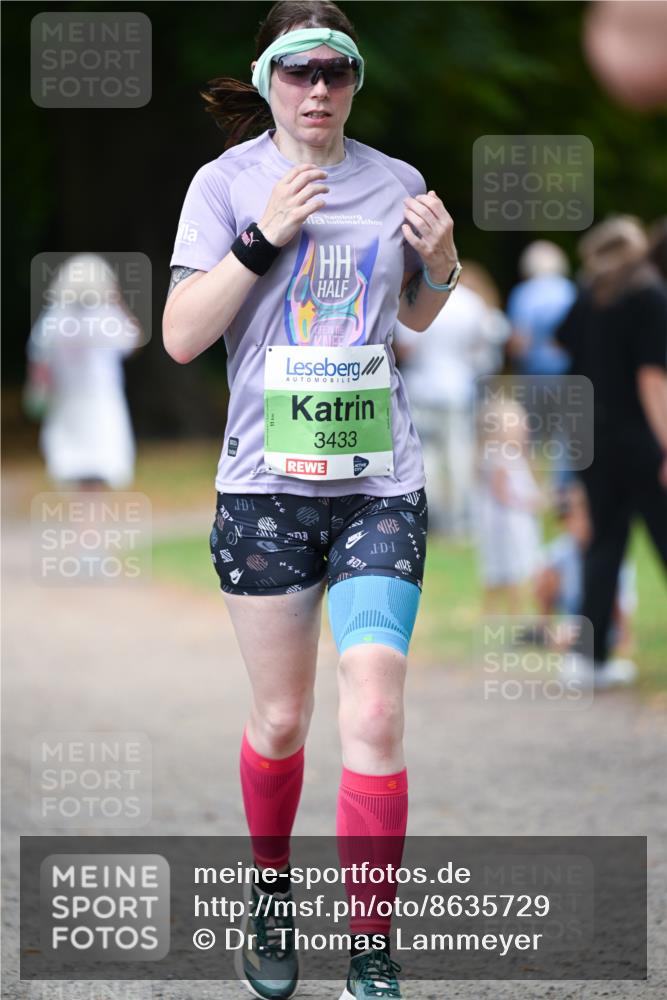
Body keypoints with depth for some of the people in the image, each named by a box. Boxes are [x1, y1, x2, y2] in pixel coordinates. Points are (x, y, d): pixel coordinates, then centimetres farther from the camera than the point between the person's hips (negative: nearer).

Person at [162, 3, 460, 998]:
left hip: (382, 481, 1)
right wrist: (262, 237, -17)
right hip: (267, 484, -1)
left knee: (374, 712, -10)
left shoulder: (395, 182, 6)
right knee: (281, 718, 7)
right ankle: (270, 893, 34)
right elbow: (181, 336, -8)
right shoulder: (226, 183, -1)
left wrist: (441, 264, 0)